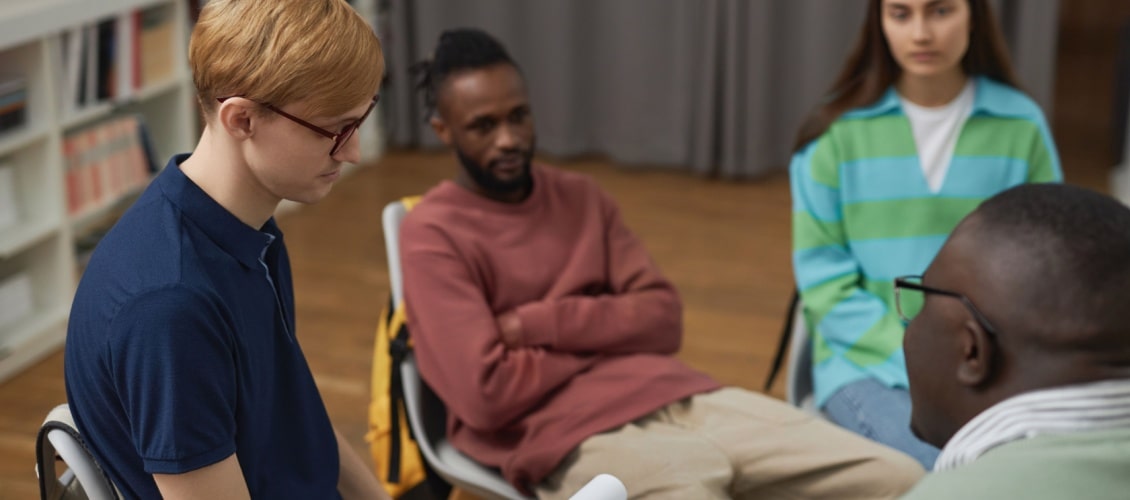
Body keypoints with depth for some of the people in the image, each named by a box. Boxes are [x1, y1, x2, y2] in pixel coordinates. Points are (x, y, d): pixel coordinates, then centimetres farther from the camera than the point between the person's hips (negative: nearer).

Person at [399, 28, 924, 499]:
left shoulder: (580, 197, 18)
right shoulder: (432, 235, -1)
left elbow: (663, 320, 9)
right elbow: (486, 395, -12)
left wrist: (541, 324, -6)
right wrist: (602, 333, 1)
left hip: (678, 397, 6)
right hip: (571, 433, -6)